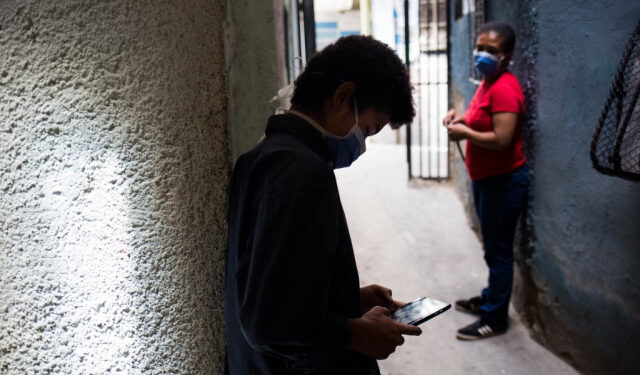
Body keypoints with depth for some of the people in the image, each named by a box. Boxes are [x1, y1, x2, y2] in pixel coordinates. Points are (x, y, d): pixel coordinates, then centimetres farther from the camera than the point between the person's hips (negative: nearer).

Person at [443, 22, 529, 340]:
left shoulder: (504, 88, -20)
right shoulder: (488, 82, 12)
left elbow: (502, 139, -28)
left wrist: (465, 133, -16)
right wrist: (462, 118, 6)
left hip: (503, 181, -10)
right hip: (485, 179, 10)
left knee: (498, 251, 0)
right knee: (493, 247, 21)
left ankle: (495, 319, 12)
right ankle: (491, 298, 36)